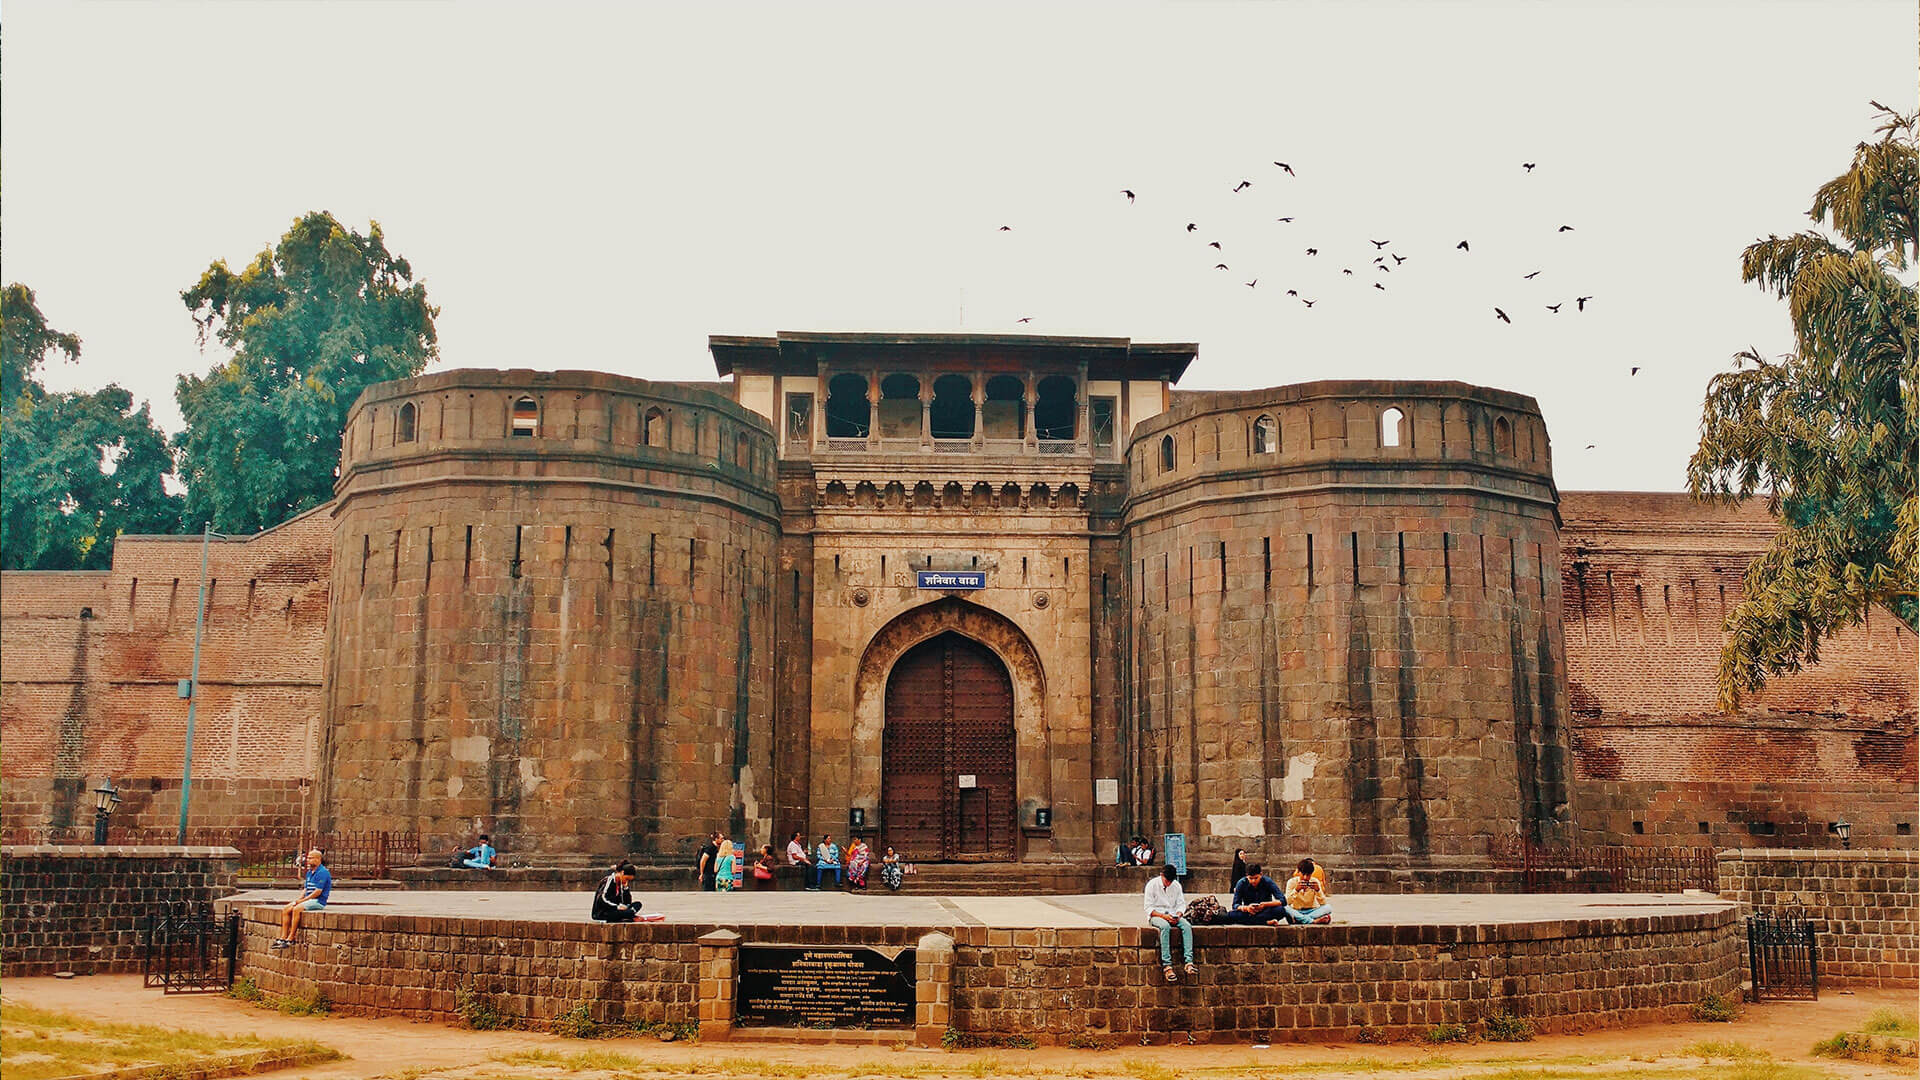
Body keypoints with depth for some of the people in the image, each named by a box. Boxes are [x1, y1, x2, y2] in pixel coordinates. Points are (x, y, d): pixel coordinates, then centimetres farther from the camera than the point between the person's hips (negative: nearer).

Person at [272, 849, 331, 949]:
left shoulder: (322, 872, -13)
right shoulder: (309, 872, 17)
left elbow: (318, 892, -18)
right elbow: (305, 889, 19)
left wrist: (302, 900, -15)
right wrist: (298, 900, 0)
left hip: (318, 901, -9)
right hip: (308, 899, 10)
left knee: (297, 909, -30)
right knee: (285, 910, -4)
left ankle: (290, 939, -26)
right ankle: (283, 938, -9)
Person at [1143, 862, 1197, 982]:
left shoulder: (1176, 885, 7)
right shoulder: (1152, 885, -6)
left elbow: (1181, 904, 9)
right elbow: (1149, 908, -8)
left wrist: (1178, 915, -13)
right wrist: (1163, 916, -22)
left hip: (1172, 915, 4)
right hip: (1156, 916, -4)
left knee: (1187, 925, -28)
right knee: (1165, 926, -39)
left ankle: (1189, 962, -37)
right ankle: (1167, 965, -43)